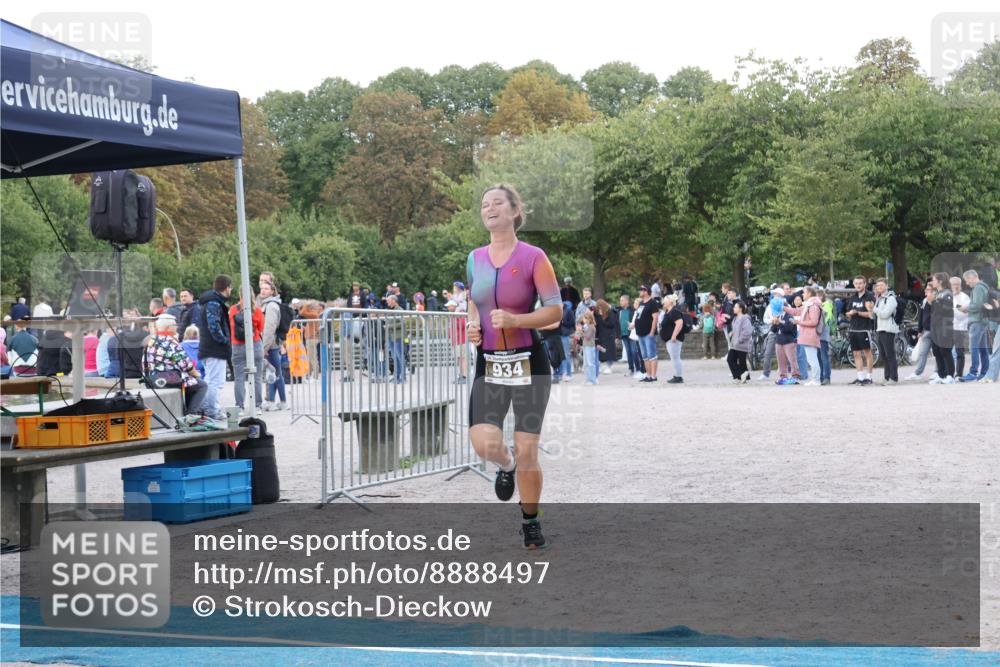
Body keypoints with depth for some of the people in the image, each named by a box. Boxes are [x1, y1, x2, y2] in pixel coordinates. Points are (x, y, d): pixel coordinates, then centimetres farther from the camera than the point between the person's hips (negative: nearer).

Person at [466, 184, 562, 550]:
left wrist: (515, 320, -23)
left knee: (526, 451, -1)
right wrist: (472, 323, 3)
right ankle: (506, 466, 24)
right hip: (488, 363, 3)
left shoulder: (533, 257, -7)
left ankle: (530, 521, 20)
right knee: (484, 444, -13)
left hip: (528, 362, -3)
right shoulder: (474, 258, 7)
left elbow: (555, 310, -9)